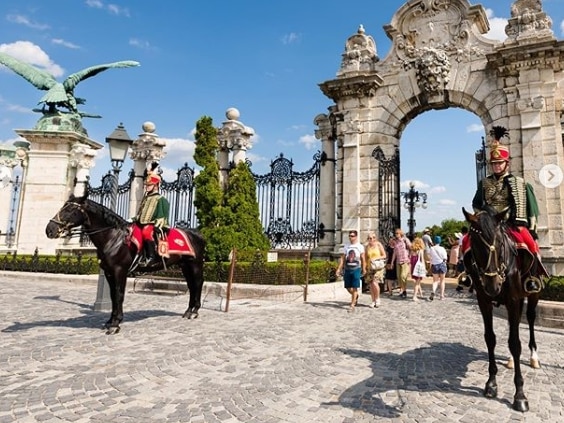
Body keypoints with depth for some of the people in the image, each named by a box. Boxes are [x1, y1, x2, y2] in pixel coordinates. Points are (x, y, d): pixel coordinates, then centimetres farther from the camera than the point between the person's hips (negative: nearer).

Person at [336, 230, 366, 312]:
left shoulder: (360, 246, 1)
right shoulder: (346, 246, 8)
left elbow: (363, 259, 1)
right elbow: (342, 258, 6)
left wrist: (364, 269, -5)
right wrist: (339, 268, -1)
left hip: (356, 269, -3)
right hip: (347, 269, 3)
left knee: (354, 287, -5)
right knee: (348, 287, 8)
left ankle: (352, 305, 2)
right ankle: (355, 296, 37)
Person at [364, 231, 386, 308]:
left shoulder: (379, 245, -2)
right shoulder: (366, 246, 5)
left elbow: (384, 256, 1)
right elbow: (365, 258, 11)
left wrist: (376, 258, -13)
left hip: (378, 267, -3)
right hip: (370, 267, 3)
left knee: (375, 282, -16)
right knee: (371, 284, 2)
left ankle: (377, 299, 5)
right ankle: (373, 301, 16)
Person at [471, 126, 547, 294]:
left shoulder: (519, 183, 5)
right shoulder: (484, 183, 12)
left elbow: (531, 209, 6)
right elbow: (476, 204, 21)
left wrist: (532, 230, -1)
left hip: (513, 225, -2)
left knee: (529, 244, -24)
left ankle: (532, 277, -7)